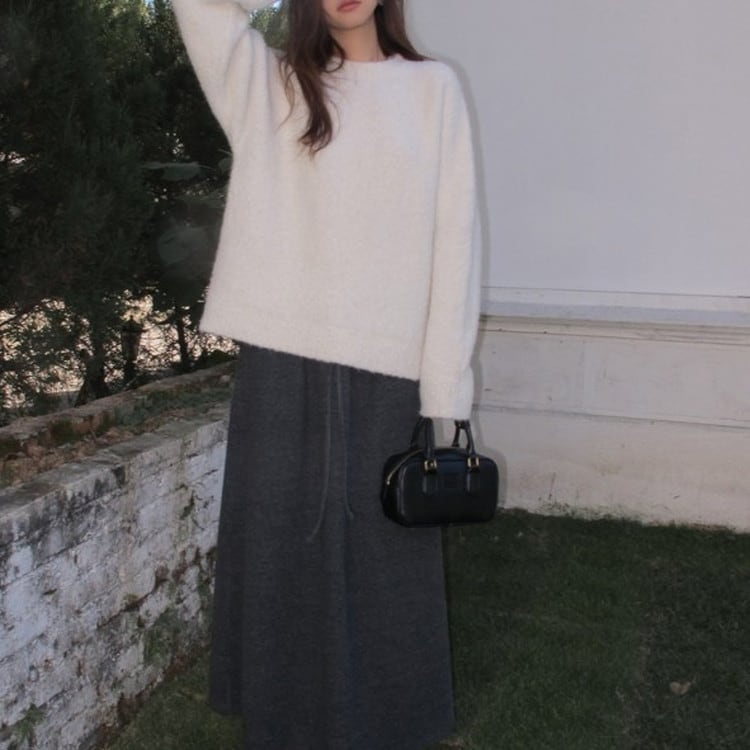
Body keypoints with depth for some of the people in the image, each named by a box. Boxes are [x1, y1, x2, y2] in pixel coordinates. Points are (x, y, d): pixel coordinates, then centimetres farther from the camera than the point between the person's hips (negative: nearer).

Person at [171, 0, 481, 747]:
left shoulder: (433, 88, 8)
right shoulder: (265, 84, 11)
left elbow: (454, 242, 1)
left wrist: (443, 388, -4)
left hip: (387, 376, 0)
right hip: (282, 367, 1)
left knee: (384, 567, 9)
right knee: (284, 560, 8)